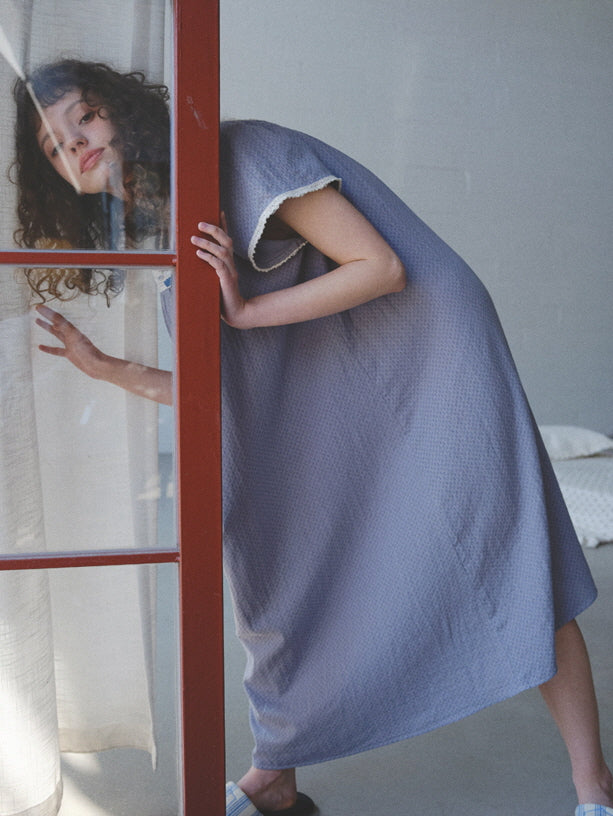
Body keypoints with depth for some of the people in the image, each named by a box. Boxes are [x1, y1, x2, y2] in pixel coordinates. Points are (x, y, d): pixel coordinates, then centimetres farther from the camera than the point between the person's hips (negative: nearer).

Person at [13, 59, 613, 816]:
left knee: (510, 575, -4)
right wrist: (105, 368, 2)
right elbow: (218, 392, 5)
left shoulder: (244, 152, -14)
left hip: (430, 369, -7)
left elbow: (382, 266, -18)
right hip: (336, 417, 7)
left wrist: (246, 313, -20)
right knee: (290, 575, 7)